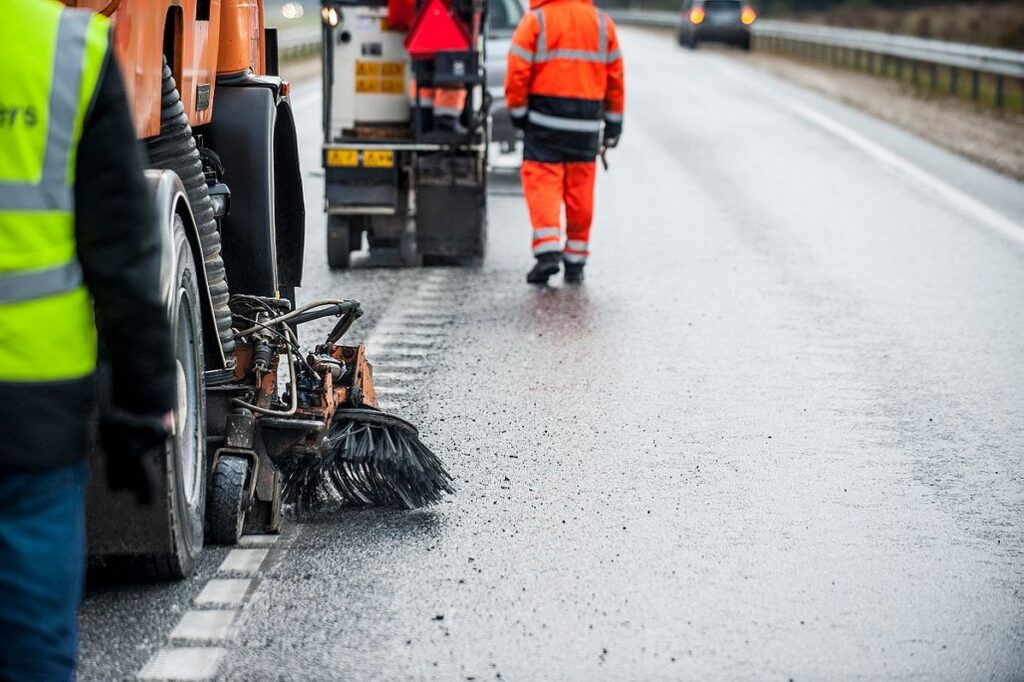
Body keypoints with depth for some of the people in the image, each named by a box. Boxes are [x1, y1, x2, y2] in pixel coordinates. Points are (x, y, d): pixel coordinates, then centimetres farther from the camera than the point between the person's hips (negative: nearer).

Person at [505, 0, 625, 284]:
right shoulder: (603, 23, 8)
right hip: (586, 124, 3)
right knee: (580, 191, 9)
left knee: (542, 184, -1)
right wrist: (613, 124, 17)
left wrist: (518, 111, 5)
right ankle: (575, 262, 14)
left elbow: (518, 71, -8)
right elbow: (615, 77, 11)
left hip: (544, 122, -3)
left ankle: (547, 251, -17)